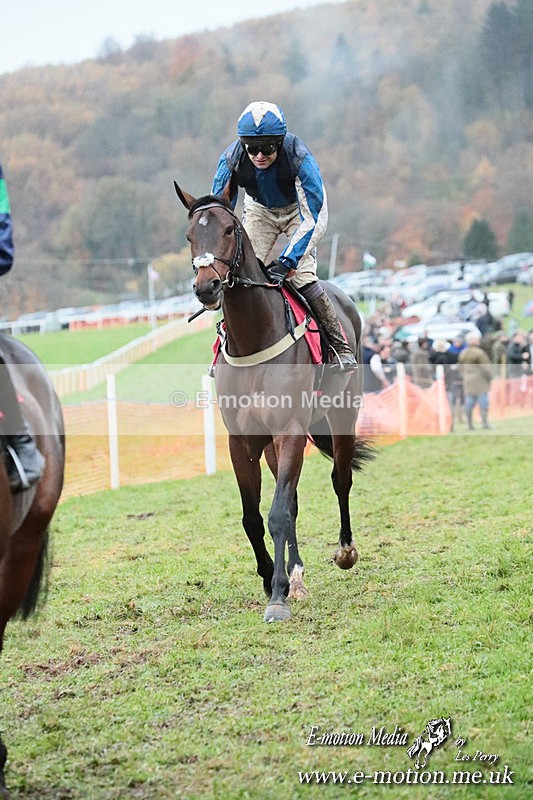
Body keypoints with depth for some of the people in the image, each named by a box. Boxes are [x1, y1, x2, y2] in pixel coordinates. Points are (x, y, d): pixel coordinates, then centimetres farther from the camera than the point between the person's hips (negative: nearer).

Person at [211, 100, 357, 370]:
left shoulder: (299, 157, -38)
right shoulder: (231, 159, -30)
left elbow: (315, 219, -37)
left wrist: (286, 262, -46)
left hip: (298, 209, -3)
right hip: (259, 210, 3)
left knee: (302, 278, -18)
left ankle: (340, 347, -6)